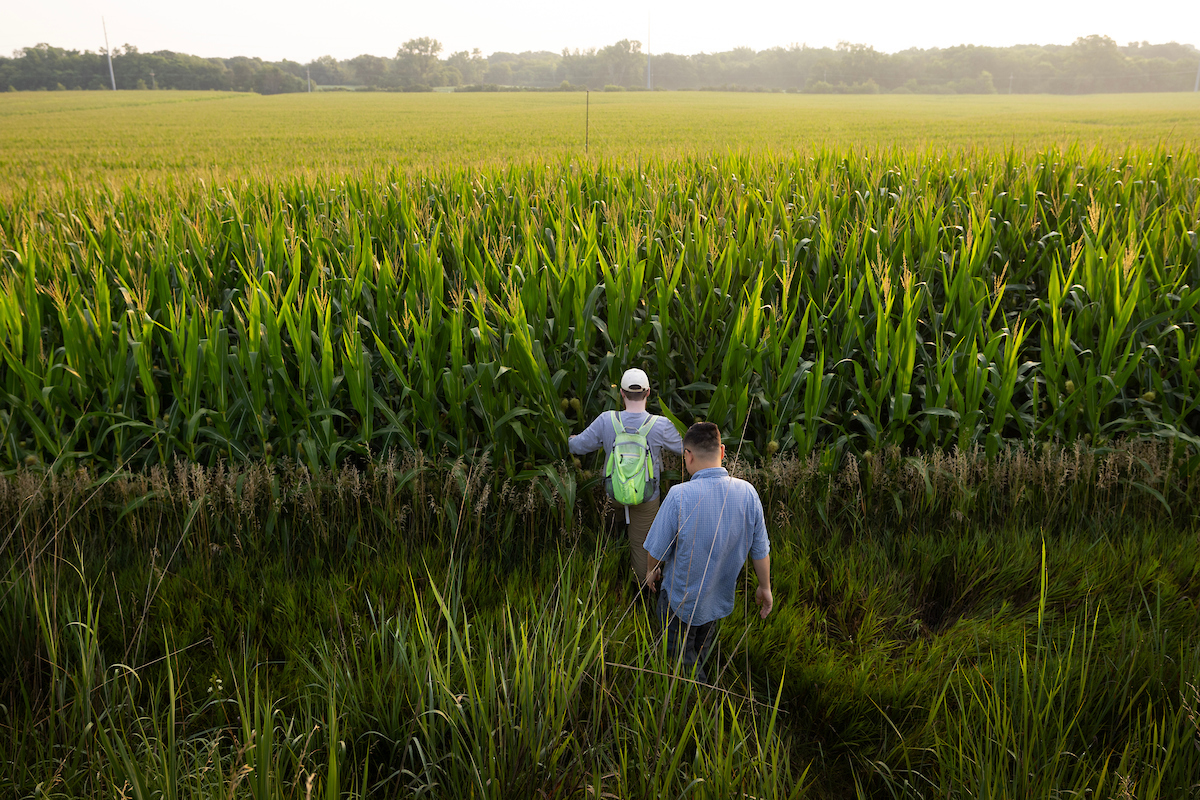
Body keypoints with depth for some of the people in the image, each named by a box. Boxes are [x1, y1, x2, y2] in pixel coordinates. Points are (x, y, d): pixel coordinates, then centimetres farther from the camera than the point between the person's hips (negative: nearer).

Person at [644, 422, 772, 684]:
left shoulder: (679, 496, -31)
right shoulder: (747, 492, -19)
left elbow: (657, 548, -17)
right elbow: (760, 549, -7)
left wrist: (651, 570, 6)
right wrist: (765, 587, 10)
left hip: (682, 597, -5)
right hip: (721, 594, 5)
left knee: (681, 655, 20)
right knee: (703, 643, 33)